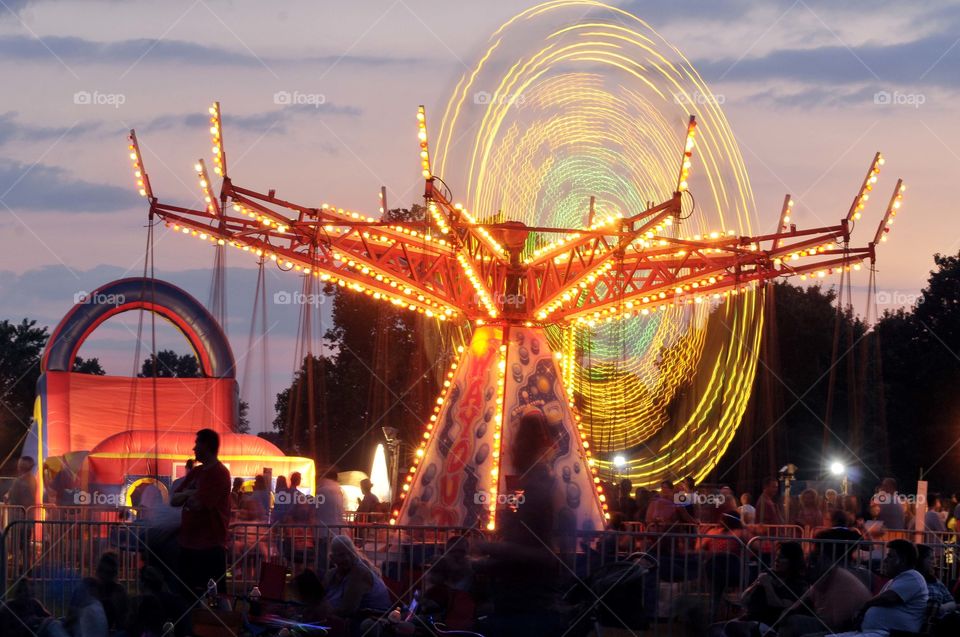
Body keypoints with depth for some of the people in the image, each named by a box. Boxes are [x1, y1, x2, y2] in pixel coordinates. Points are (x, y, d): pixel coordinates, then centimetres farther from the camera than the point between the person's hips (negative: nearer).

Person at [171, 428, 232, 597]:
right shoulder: (195, 473, 16)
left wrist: (186, 495, 1)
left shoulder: (219, 474, -11)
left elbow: (198, 504, -20)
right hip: (189, 544, 9)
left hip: (210, 547, -9)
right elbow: (174, 500, 13)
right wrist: (188, 494, -7)